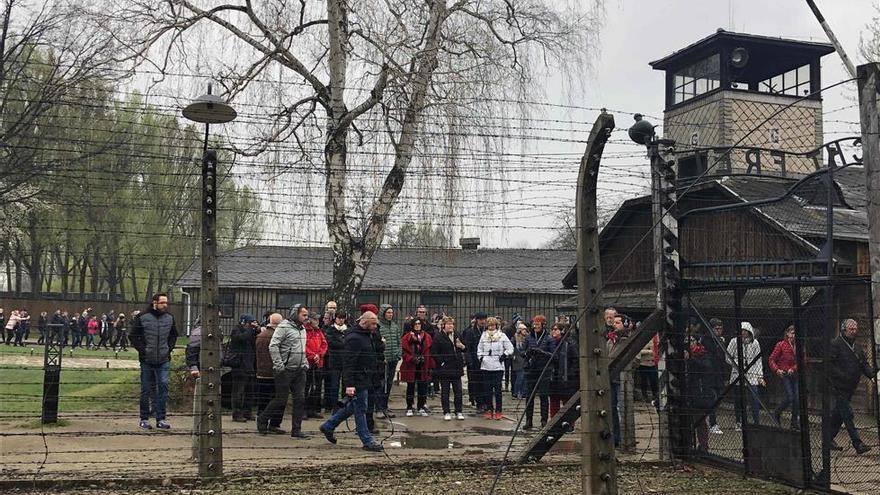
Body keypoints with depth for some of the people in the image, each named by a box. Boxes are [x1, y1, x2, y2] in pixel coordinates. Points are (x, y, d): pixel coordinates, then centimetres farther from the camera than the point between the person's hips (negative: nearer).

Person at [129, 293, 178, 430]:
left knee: (163, 386, -6)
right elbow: (133, 336, 1)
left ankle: (161, 419, 1)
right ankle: (144, 419, 18)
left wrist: (169, 348, 6)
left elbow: (173, 335, 20)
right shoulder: (143, 318, -5)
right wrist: (142, 349, -8)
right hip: (147, 361, -2)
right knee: (145, 390, 7)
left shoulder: (169, 318, 7)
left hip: (164, 361, 2)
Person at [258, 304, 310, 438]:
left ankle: (296, 431, 9)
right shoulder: (284, 327, -10)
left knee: (300, 399, 3)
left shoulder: (302, 328, 16)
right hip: (286, 370, -7)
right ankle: (262, 419, 23)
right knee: (281, 400, 0)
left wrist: (305, 363, 15)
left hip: (299, 370, 7)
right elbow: (273, 346, -16)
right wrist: (278, 365, -20)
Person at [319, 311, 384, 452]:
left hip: (364, 379, 10)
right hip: (357, 382, -10)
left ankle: (328, 427, 29)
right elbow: (348, 363, -24)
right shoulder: (354, 338, -19)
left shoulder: (366, 336, 13)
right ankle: (367, 441, 4)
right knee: (360, 410, -2)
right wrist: (349, 384, -27)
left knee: (352, 407, 18)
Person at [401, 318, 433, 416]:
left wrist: (430, 365, -1)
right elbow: (404, 352, -3)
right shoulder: (407, 337, 0)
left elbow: (430, 352, 6)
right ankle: (409, 408, 14)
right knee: (410, 387, 5)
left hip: (423, 367, 2)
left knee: (423, 387, 6)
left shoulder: (427, 338, 7)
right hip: (411, 367, -2)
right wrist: (412, 359, -17)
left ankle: (421, 407, 18)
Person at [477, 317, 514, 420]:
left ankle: (498, 411, 3)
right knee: (488, 389, 6)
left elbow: (510, 348, 5)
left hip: (498, 366, -3)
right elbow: (479, 348, 22)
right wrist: (480, 357, 7)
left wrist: (504, 355, -8)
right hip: (486, 366, 3)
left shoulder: (502, 336, 1)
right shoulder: (483, 336, 11)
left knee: (498, 389, -4)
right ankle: (489, 410, 13)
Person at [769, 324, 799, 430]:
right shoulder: (781, 345, -6)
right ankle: (776, 413, 14)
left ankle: (794, 423, 14)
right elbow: (771, 360, -4)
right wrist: (777, 370, -17)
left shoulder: (798, 345, 5)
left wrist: (793, 369, -12)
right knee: (790, 397, -12)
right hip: (784, 375, -4)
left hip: (794, 374, 4)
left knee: (797, 398, 0)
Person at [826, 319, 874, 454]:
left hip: (850, 387, 8)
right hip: (839, 387, -8)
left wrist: (872, 376, -4)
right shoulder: (835, 344, -11)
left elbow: (864, 364, 14)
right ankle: (858, 444, -8)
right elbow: (828, 363, -18)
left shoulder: (857, 346, 14)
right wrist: (841, 376, -24)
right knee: (848, 415, -8)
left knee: (839, 414, 14)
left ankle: (828, 438, 25)